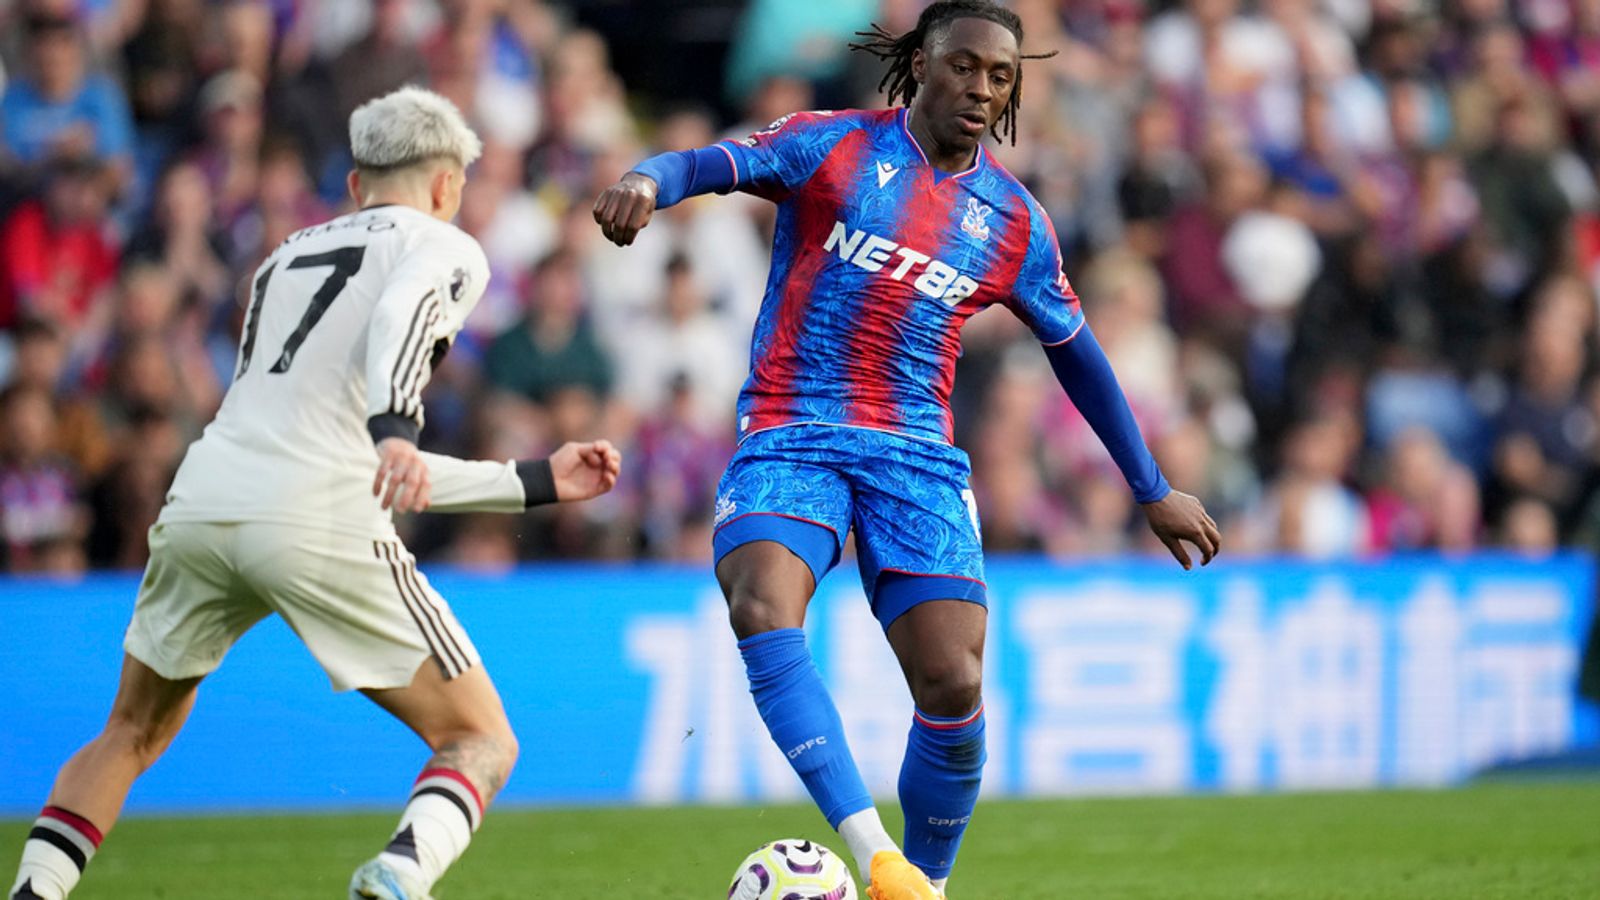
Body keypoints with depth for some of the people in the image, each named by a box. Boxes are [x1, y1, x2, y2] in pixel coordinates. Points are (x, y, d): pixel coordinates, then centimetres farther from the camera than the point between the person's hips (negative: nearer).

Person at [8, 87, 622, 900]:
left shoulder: (284, 258, 32)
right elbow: (398, 317, -14)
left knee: (131, 735, 27)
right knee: (481, 743, 5)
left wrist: (539, 482, 37)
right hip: (317, 527, -6)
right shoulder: (445, 250, 13)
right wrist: (393, 429, -31)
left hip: (204, 500, 6)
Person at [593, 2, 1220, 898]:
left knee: (953, 686, -12)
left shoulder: (1014, 221, 11)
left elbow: (1078, 354, 21)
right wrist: (648, 181, -39)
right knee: (762, 613, -30)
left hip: (917, 454, 3)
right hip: (790, 435, -2)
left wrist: (1153, 490, 25)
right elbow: (716, 163, -15)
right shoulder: (834, 145, 2)